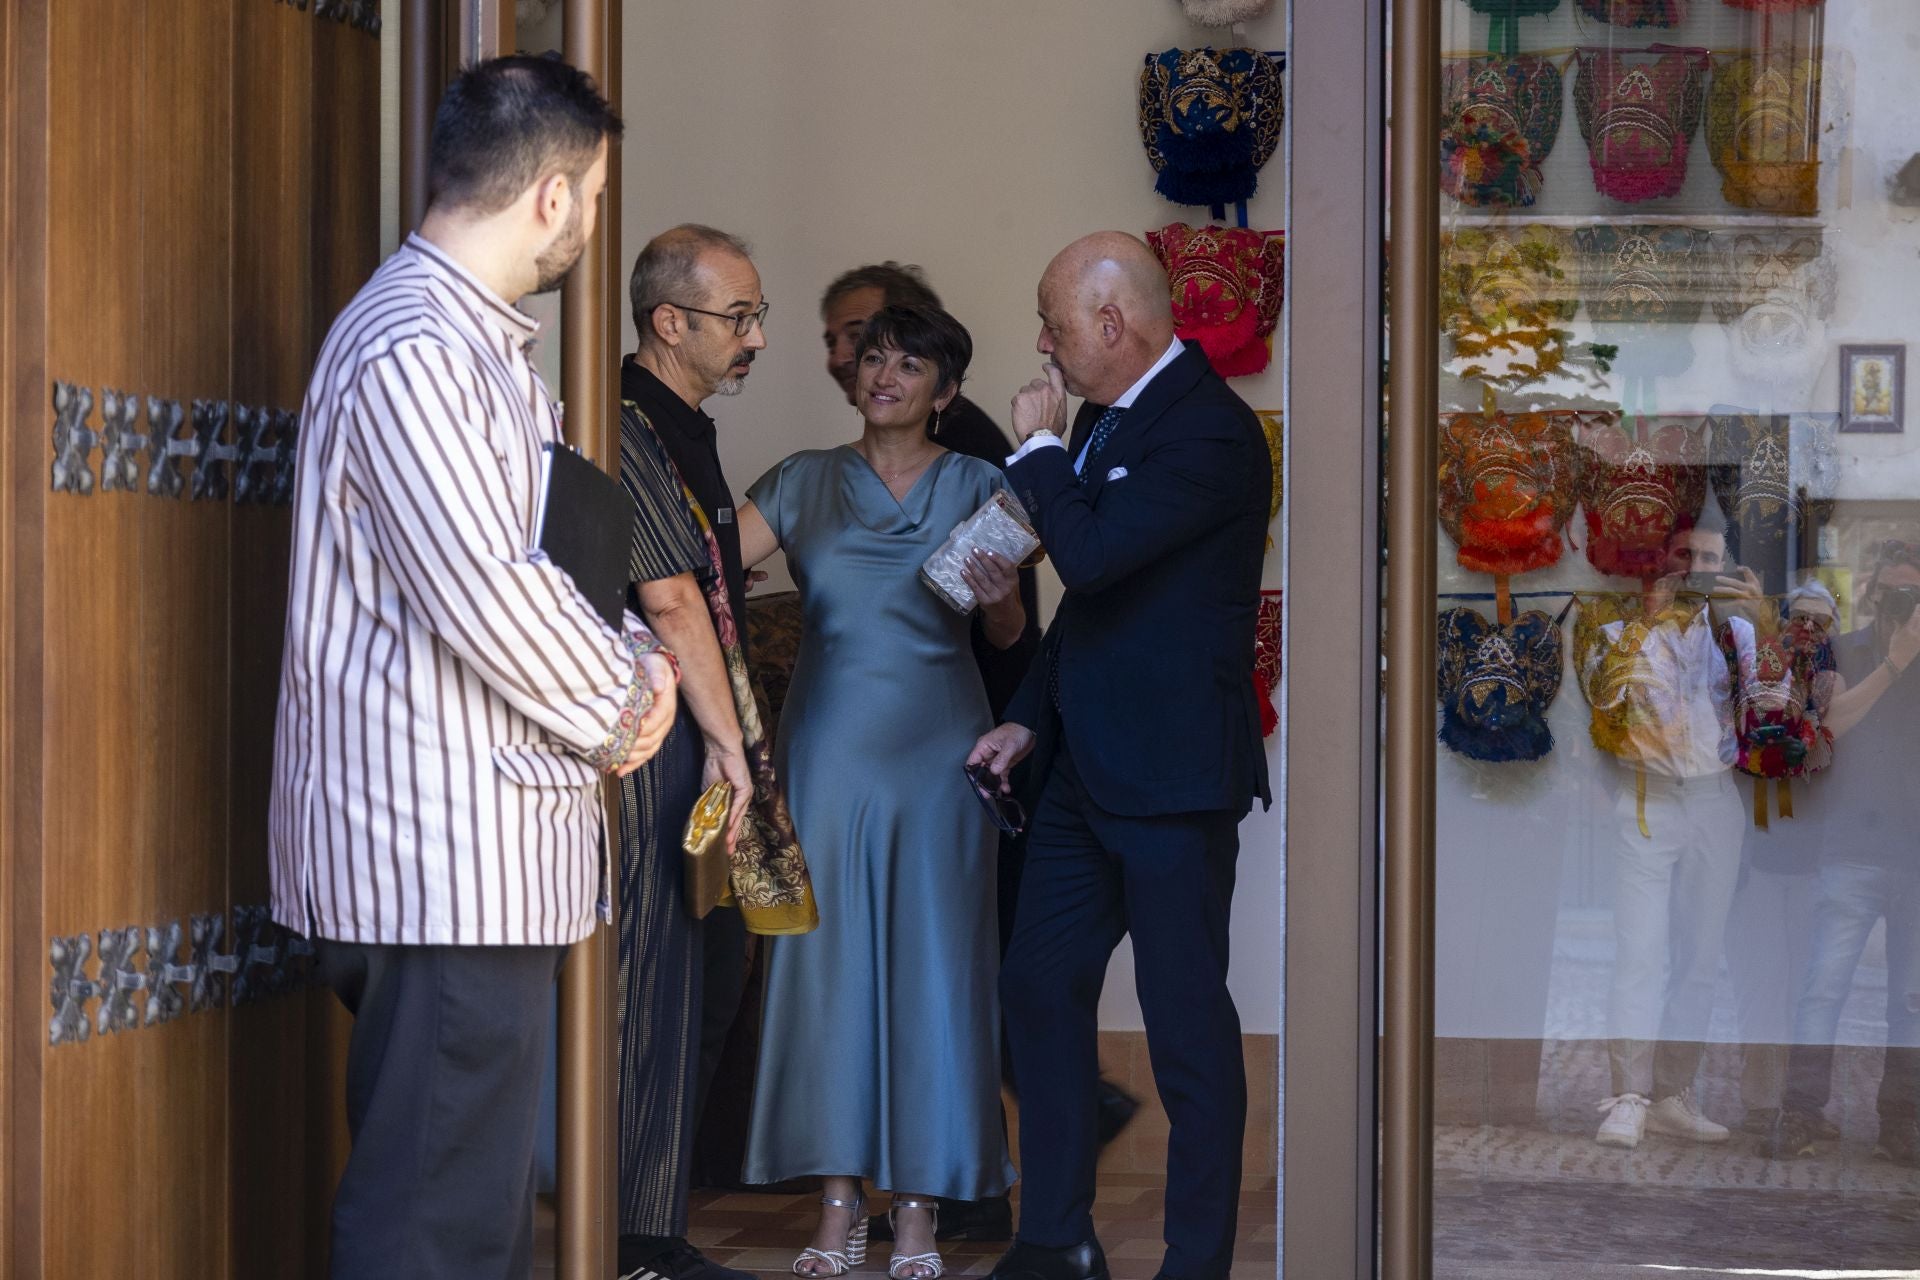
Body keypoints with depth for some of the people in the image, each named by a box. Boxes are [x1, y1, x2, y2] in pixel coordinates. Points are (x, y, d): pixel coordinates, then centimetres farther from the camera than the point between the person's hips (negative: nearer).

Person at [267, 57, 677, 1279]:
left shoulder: (479, 341, 17)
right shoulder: (411, 350, -17)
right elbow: (484, 594, -22)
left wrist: (631, 661, 3)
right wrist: (620, 709, -6)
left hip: (493, 847, 11)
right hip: (444, 855, -11)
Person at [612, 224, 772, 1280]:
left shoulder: (683, 429, 17)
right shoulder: (626, 428, -15)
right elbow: (671, 599, -18)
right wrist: (727, 742, -14)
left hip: (697, 743, 10)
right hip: (658, 746, -10)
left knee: (707, 986, 15)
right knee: (656, 994, -6)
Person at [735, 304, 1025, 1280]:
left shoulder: (975, 485, 6)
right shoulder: (804, 483, 8)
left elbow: (1009, 634, 8)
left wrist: (998, 596, -13)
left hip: (935, 750, -1)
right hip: (829, 747, 1)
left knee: (931, 960, -1)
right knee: (829, 955, 0)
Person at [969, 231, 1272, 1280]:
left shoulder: (1212, 433, -17)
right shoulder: (1106, 421, 12)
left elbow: (1093, 554, -28)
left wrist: (1040, 447, -13)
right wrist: (1030, 718, 16)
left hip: (1172, 779, -9)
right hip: (1083, 768, 10)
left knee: (1186, 1019, -1)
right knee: (1039, 986, 12)